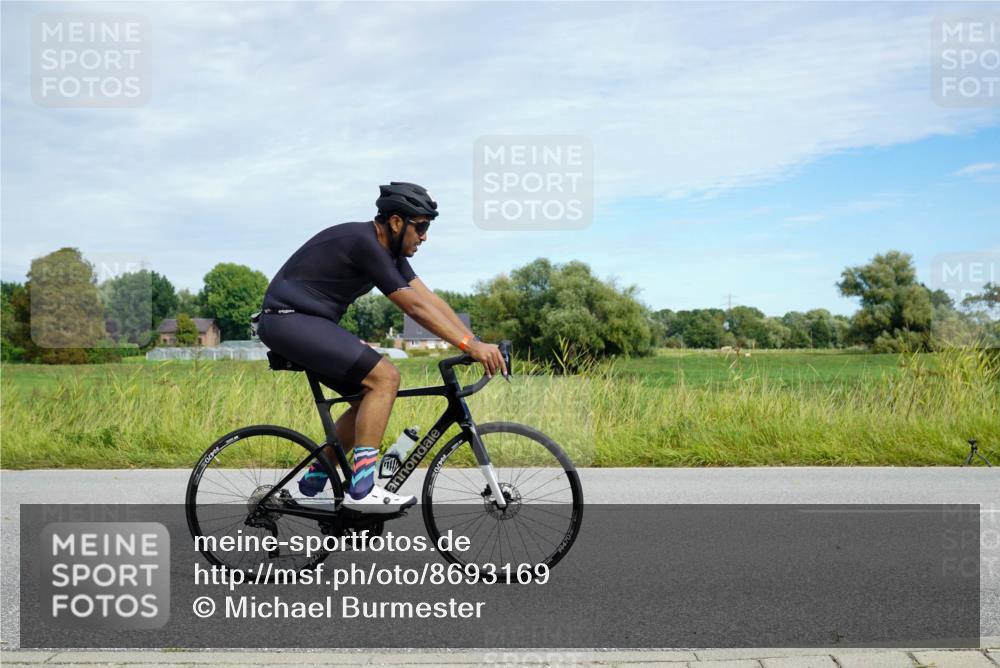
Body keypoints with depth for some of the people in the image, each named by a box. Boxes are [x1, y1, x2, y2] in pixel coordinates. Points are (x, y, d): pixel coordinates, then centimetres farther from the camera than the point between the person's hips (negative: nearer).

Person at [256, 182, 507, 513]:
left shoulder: (388, 250, 9)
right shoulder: (364, 243, -20)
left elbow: (432, 300, 6)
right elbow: (416, 308, -23)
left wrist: (478, 344, -1)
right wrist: (470, 346, -24)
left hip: (308, 323, 10)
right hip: (288, 320, -10)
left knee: (372, 395, 9)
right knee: (385, 377, -19)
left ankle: (313, 483, 17)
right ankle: (362, 489, -18)